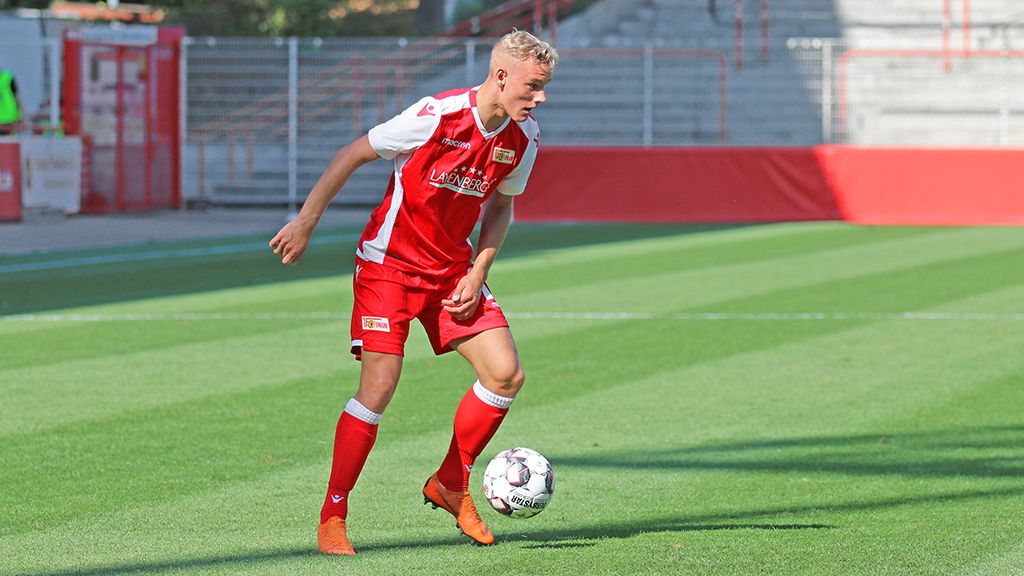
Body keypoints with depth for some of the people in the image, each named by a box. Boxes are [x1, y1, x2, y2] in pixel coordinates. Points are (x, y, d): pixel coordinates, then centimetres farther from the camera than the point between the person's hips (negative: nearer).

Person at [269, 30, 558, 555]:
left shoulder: (523, 139, -4)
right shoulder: (436, 116, -22)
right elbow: (353, 155, -12)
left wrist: (477, 273, 1)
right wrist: (305, 222, -12)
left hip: (453, 270, 6)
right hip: (390, 262, -6)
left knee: (506, 375, -6)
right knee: (378, 389, -14)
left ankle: (450, 484, 15)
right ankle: (332, 517, -1)